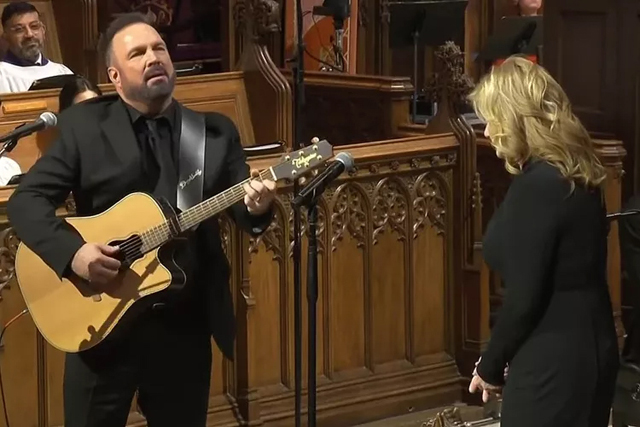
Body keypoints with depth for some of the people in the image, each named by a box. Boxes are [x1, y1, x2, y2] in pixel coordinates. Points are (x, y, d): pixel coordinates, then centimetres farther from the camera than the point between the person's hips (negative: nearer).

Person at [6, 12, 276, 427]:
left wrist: (256, 206, -23)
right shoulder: (83, 125, 0)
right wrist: (73, 252, -21)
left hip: (186, 325, 2)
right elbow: (26, 199, -5)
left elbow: (241, 207, 1)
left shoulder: (216, 131, 7)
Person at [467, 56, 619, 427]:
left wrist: (491, 367, -7)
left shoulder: (535, 186, -19)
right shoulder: (577, 176, 8)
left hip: (553, 360, -9)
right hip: (590, 348, 9)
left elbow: (524, 299, -21)